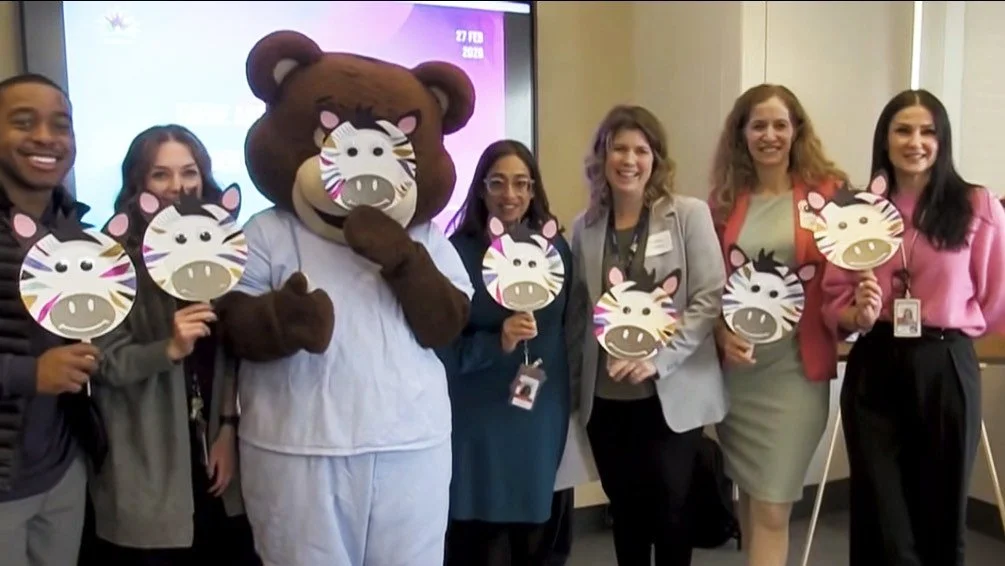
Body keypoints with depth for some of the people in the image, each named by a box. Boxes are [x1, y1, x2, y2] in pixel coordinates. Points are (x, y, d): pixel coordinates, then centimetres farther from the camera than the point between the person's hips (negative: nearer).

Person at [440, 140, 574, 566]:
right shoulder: (457, 252, -9)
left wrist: (565, 396, 11)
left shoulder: (556, 248, 3)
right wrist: (498, 342, -25)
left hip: (542, 415, 4)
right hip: (478, 420, -4)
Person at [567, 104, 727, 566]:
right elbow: (578, 309, 11)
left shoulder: (689, 215, -3)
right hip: (606, 398, 3)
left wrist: (657, 359, -17)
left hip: (672, 394, -3)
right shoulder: (585, 226, 7)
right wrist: (578, 378, 1)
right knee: (625, 511, 14)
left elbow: (710, 298, -9)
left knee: (669, 510, 3)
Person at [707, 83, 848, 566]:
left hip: (796, 369, -3)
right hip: (735, 368, 3)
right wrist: (721, 334, -9)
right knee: (749, 498, 17)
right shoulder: (724, 199, 6)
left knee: (771, 510, -1)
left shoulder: (828, 192, -2)